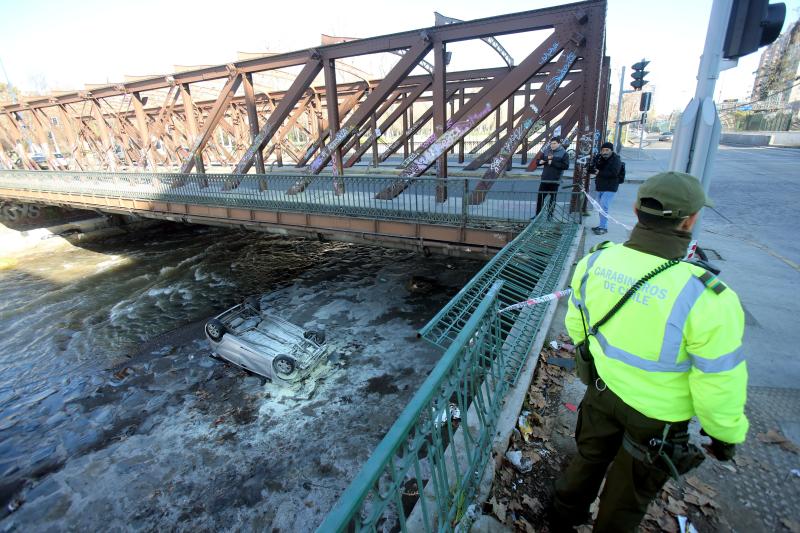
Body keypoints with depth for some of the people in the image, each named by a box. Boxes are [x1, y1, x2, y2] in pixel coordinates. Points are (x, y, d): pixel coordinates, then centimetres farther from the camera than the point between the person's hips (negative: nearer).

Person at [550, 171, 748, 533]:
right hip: (657, 413, -4)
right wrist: (726, 434, -1)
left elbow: (576, 324, -1)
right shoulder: (706, 298, -34)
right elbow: (720, 386, -21)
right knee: (632, 483, 23)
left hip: (603, 386, 5)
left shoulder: (595, 261, -18)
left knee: (591, 455, 30)